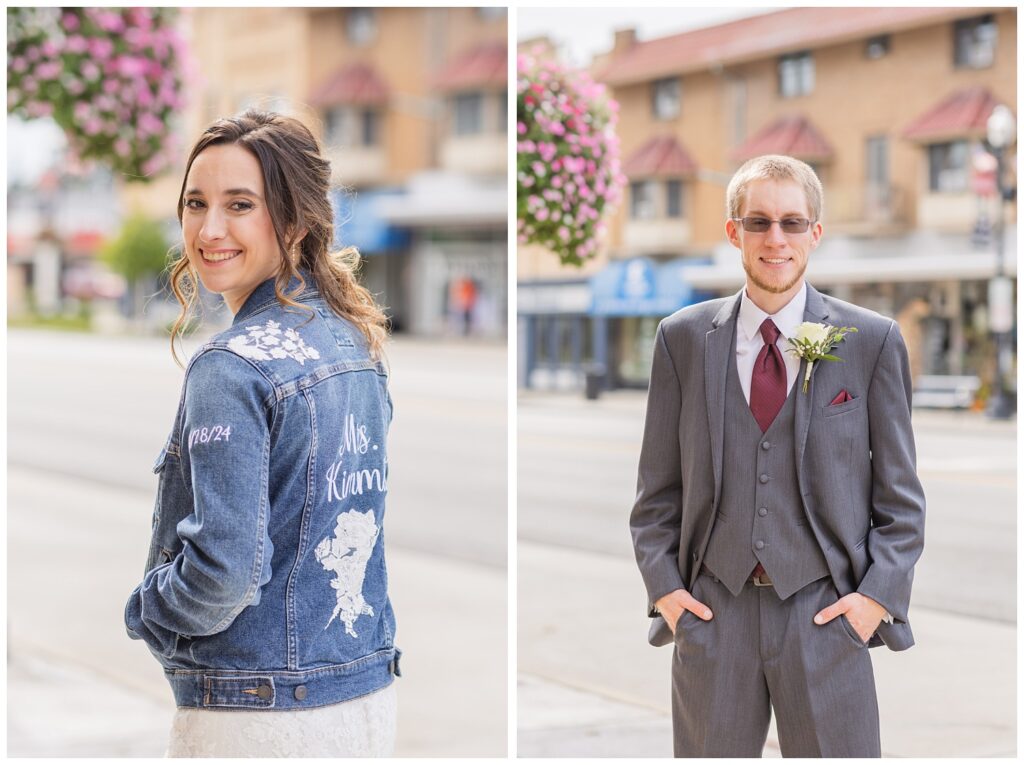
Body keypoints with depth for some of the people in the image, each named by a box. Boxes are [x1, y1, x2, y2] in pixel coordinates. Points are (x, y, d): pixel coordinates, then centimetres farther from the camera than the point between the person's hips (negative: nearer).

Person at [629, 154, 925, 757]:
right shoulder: (683, 338, 6)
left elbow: (900, 493, 4)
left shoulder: (873, 340, 1)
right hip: (712, 611, 1)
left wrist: (879, 596, -6)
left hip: (829, 616, -1)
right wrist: (663, 587, 0)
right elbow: (658, 485, 9)